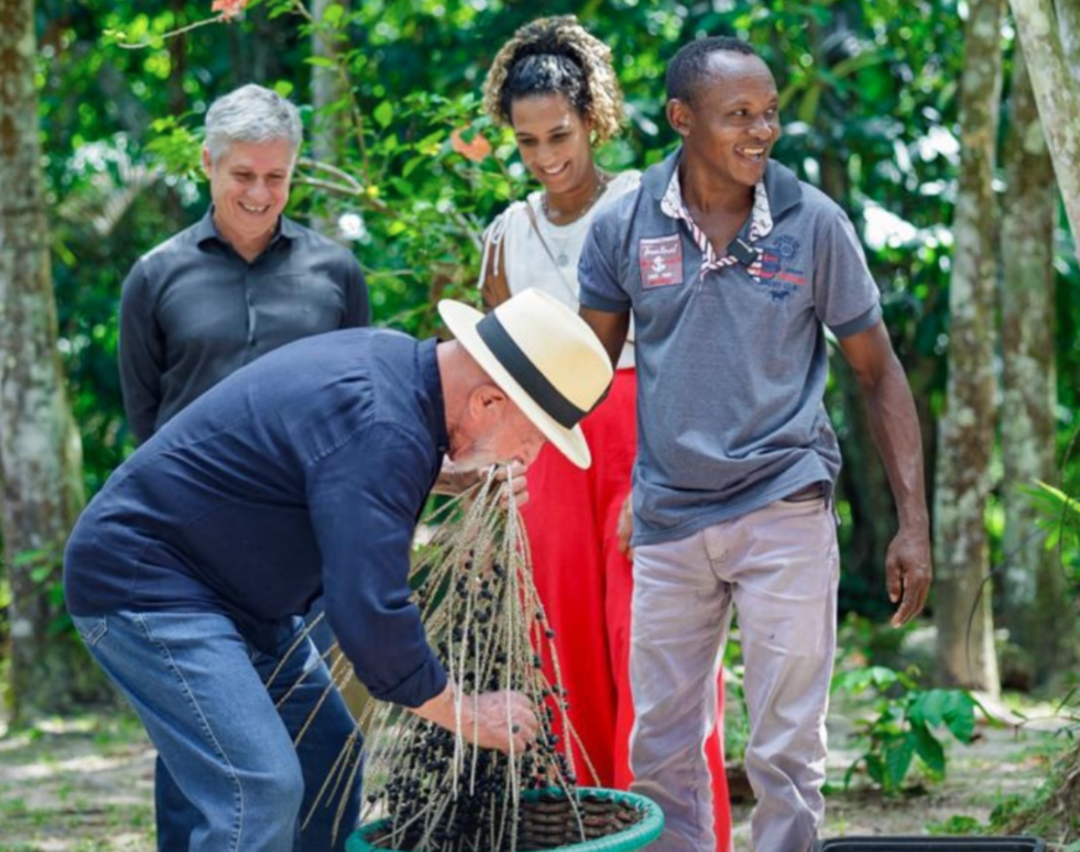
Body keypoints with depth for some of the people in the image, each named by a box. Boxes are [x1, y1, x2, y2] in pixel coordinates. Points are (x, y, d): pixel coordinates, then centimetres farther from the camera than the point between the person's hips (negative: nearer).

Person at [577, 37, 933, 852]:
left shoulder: (814, 223, -4)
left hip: (784, 509, -2)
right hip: (668, 517, 2)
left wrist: (914, 524, -3)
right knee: (661, 751, 10)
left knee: (786, 750, 0)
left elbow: (879, 373, 2)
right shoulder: (623, 227, -2)